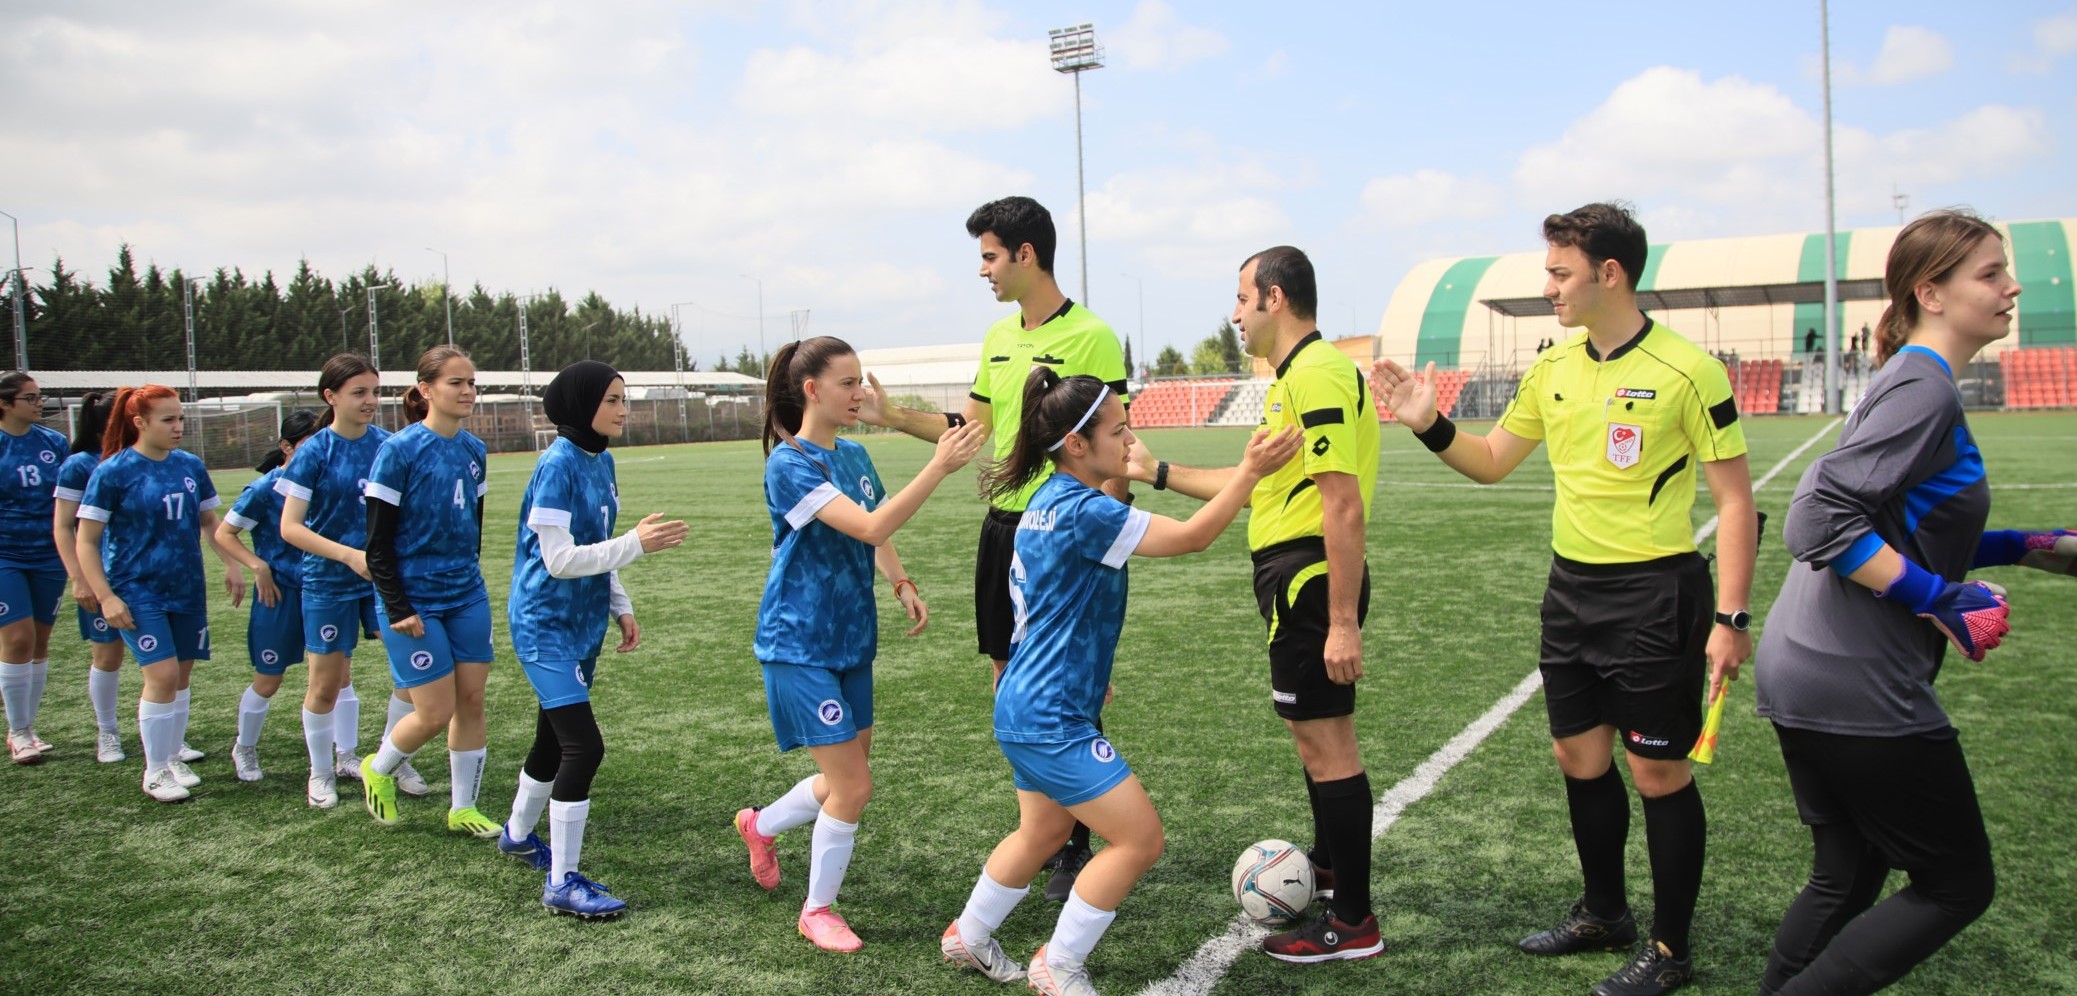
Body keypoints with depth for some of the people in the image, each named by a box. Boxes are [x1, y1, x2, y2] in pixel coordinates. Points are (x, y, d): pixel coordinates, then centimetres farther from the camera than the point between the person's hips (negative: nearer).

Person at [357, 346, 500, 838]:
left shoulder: (474, 451, 6)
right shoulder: (398, 450, -13)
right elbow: (377, 542, -12)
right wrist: (399, 609, -15)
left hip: (467, 597, 6)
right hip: (416, 602, -6)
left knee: (472, 702, 6)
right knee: (436, 712, -3)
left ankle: (463, 808, 21)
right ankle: (378, 770, 27)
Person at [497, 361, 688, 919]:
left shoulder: (600, 462, 7)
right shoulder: (558, 466, -19)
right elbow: (558, 559, -23)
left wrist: (620, 608, 11)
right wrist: (637, 544, -27)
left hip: (583, 624, 9)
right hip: (546, 626, -9)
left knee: (556, 739, 20)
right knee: (583, 747, -12)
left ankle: (519, 835, 43)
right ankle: (563, 885, -2)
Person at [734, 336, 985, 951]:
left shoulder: (854, 456, 7)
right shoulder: (789, 463, -18)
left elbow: (877, 538, 20)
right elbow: (869, 527, -29)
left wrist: (902, 584, 2)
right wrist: (939, 467, -33)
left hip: (851, 641, 8)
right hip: (799, 647, -8)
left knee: (846, 780, 14)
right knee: (853, 784, -7)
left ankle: (762, 825, 42)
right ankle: (817, 911, 14)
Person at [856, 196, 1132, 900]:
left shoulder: (1090, 338, -12)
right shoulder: (998, 338, 12)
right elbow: (971, 426, 18)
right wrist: (892, 417, 9)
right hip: (1003, 524, 8)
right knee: (1008, 674, 13)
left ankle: (1076, 847, 12)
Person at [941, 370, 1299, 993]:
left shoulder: (1050, 501, 9)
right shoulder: (1084, 511, -21)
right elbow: (1191, 537, -21)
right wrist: (1250, 471, -19)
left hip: (1026, 709, 10)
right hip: (1052, 719, -10)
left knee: (1043, 830, 26)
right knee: (1141, 838, -5)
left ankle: (967, 938, 41)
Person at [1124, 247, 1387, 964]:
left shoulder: (1316, 374, -18)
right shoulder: (1294, 375, 16)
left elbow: (1345, 505, -23)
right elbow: (1255, 484, 20)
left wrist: (1343, 622, -25)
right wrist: (1156, 472, 23)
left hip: (1311, 578, -11)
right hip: (1295, 577, 11)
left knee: (1325, 740, -4)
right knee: (1314, 729, 24)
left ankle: (1353, 923, 6)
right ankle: (1329, 864, 43)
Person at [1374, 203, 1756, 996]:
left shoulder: (1686, 370, -13)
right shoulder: (1553, 367, 6)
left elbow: (1735, 500, -11)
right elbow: (1491, 462, 15)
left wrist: (1731, 618, -15)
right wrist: (1430, 425, -2)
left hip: (1654, 597, -7)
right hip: (1571, 589, 7)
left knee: (1658, 773, 2)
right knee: (1579, 757, 15)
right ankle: (1604, 913, 35)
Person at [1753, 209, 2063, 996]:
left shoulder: (1915, 383, 16)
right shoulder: (1923, 387, -15)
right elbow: (1819, 521, -25)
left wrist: (2024, 547, 15)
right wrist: (1942, 602, -22)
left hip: (1803, 678, 10)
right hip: (1860, 689, -10)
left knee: (1847, 881, 18)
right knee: (1957, 887, 4)